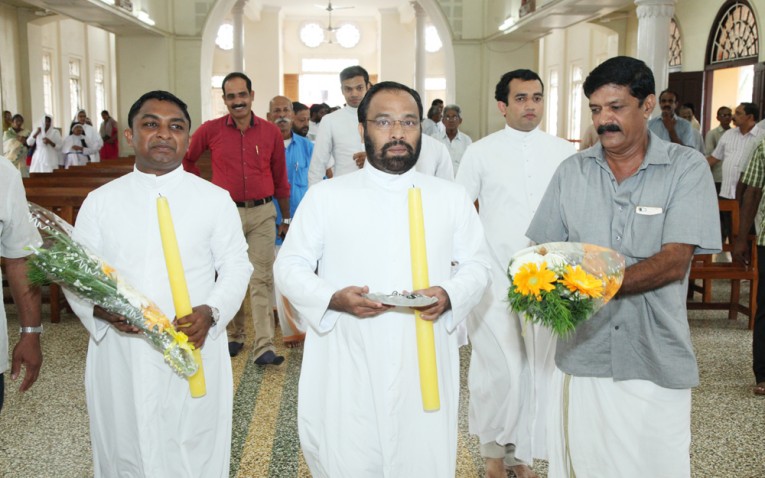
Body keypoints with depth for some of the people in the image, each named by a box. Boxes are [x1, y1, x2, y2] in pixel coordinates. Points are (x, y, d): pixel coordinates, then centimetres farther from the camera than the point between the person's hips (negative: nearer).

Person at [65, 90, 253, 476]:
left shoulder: (215, 199, 3)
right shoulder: (100, 202, 5)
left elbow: (236, 267, 3)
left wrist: (210, 312, -14)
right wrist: (102, 308, -15)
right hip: (119, 359, 1)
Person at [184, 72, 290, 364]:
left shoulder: (271, 132, 2)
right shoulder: (210, 131, -1)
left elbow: (280, 178, 9)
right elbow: (186, 160, 15)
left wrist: (286, 217, 13)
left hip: (262, 212, 0)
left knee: (262, 279, -3)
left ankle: (264, 347, -2)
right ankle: (234, 335, 26)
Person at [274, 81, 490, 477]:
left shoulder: (452, 197, 10)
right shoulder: (324, 196, 4)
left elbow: (477, 264, 12)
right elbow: (289, 266, 4)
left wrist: (450, 295, -10)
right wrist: (333, 297, -15)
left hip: (425, 371, 2)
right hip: (347, 371, -1)